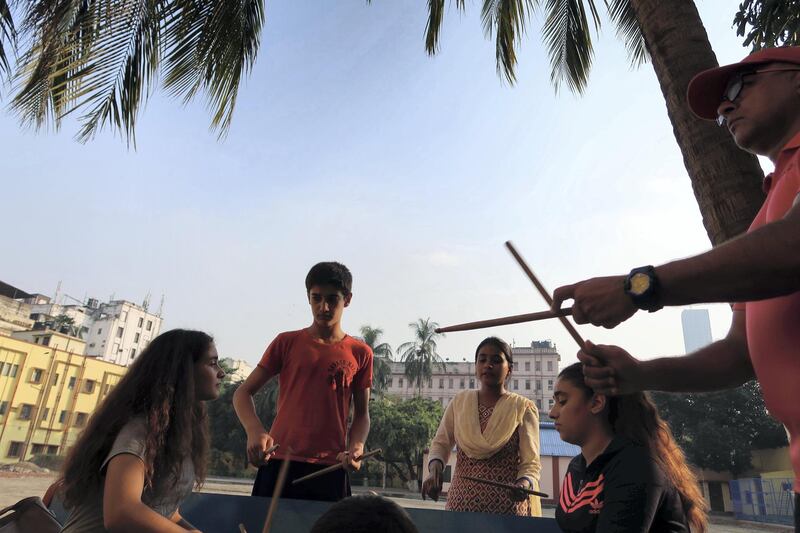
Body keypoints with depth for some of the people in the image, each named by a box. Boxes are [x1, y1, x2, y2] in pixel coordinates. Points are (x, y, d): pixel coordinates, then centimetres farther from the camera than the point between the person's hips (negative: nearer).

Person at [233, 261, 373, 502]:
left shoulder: (360, 353, 4)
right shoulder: (287, 342, 3)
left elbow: (362, 414, 11)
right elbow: (243, 393, 5)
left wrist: (356, 447, -9)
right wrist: (255, 431, -14)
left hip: (330, 468, 0)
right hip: (279, 463, 0)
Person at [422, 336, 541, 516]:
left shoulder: (523, 407, -4)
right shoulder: (460, 401, 4)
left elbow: (531, 462, -6)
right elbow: (441, 443, 7)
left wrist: (524, 484, -27)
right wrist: (435, 470, -13)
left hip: (507, 506, -2)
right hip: (461, 501, 2)